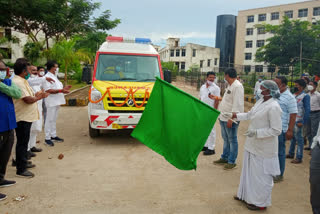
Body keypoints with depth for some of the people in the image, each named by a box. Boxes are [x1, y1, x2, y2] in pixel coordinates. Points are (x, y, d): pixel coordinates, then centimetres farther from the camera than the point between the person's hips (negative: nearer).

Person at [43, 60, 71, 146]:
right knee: (49, 120, -4)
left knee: (54, 119, 16)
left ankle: (53, 136, 25)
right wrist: (61, 90, -25)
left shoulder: (55, 76, 18)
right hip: (51, 102, -9)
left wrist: (64, 88, 9)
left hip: (57, 101, 9)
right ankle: (47, 138, 2)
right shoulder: (47, 77, -13)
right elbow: (48, 90, -22)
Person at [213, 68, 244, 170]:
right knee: (225, 139, 19)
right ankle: (225, 158, 31)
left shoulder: (237, 86, -17)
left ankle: (232, 161, 12)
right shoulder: (229, 86, 14)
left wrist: (231, 119, -24)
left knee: (232, 140, 2)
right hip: (224, 118, 9)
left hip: (230, 119, -9)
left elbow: (237, 104, -23)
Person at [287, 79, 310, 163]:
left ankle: (299, 158, 8)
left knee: (299, 139, 1)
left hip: (298, 121, -7)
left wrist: (303, 122, -17)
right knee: (292, 137, 16)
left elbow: (307, 110, -13)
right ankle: (291, 154, 29)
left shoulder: (305, 96, -10)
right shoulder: (293, 95, 10)